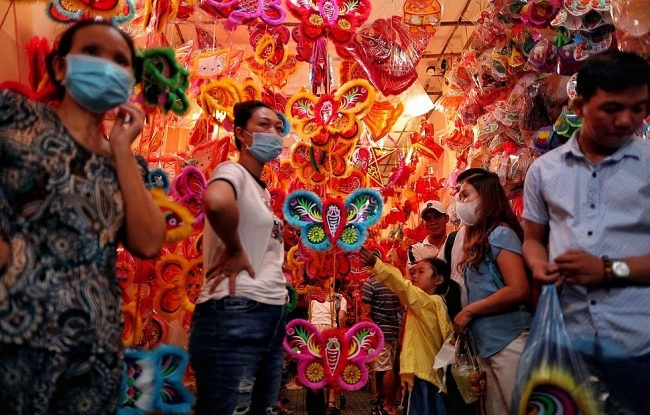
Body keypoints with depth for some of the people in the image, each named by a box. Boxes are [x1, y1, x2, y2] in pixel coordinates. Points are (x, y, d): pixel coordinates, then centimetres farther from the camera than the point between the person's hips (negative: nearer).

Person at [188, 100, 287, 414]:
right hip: (235, 314, -9)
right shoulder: (233, 172, -8)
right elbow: (216, 201, -34)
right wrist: (235, 250, -19)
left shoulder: (262, 189, 18)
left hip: (271, 314, 9)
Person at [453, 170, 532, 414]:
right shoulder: (478, 237, 16)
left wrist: (468, 311, -13)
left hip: (508, 341, -9)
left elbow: (519, 290, -20)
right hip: (486, 345, 9)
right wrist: (465, 323, 4)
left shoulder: (500, 233, -9)